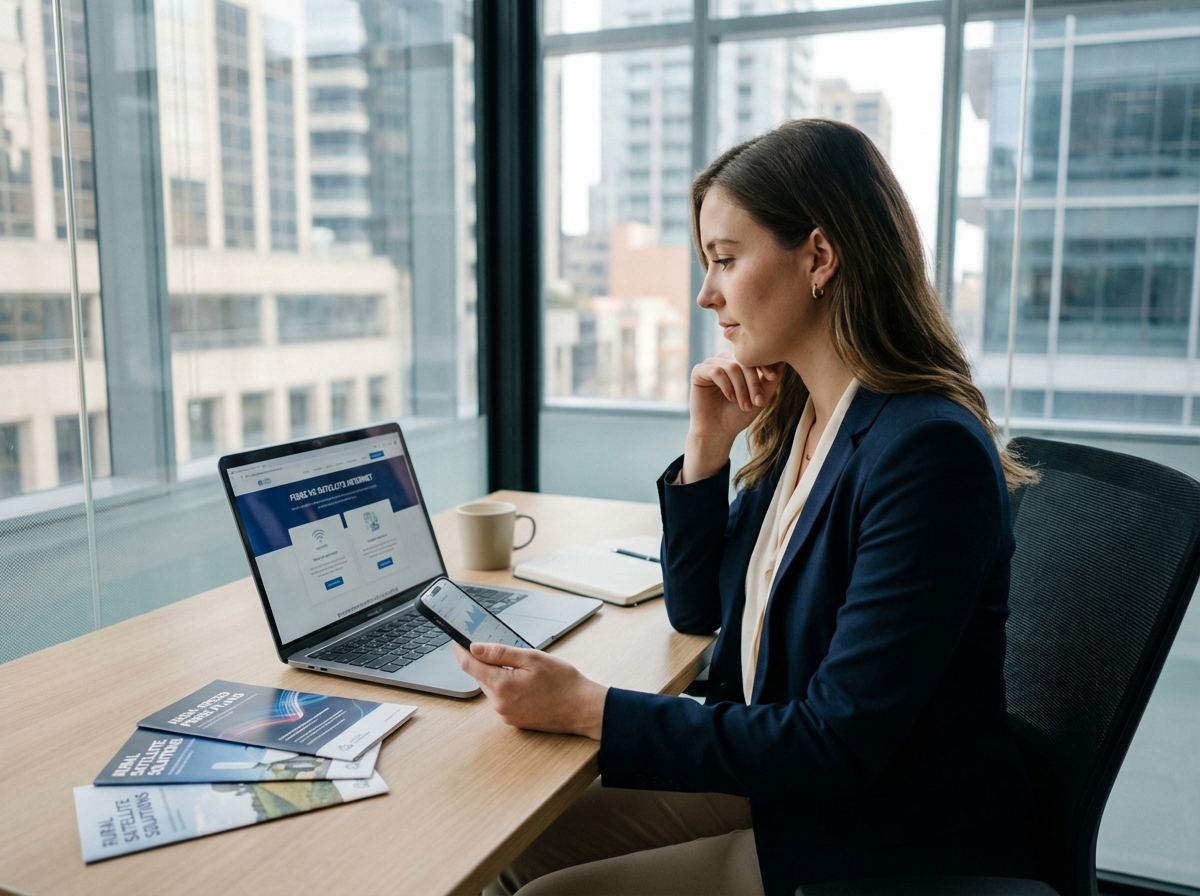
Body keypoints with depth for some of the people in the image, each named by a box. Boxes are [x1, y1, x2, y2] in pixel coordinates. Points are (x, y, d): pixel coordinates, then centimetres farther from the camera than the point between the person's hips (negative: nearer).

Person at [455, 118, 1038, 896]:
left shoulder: (927, 451, -26)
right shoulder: (798, 417, 1)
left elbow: (838, 745, -25)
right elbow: (697, 610, 9)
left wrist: (588, 708, -24)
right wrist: (708, 444, -5)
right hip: (781, 776, 8)